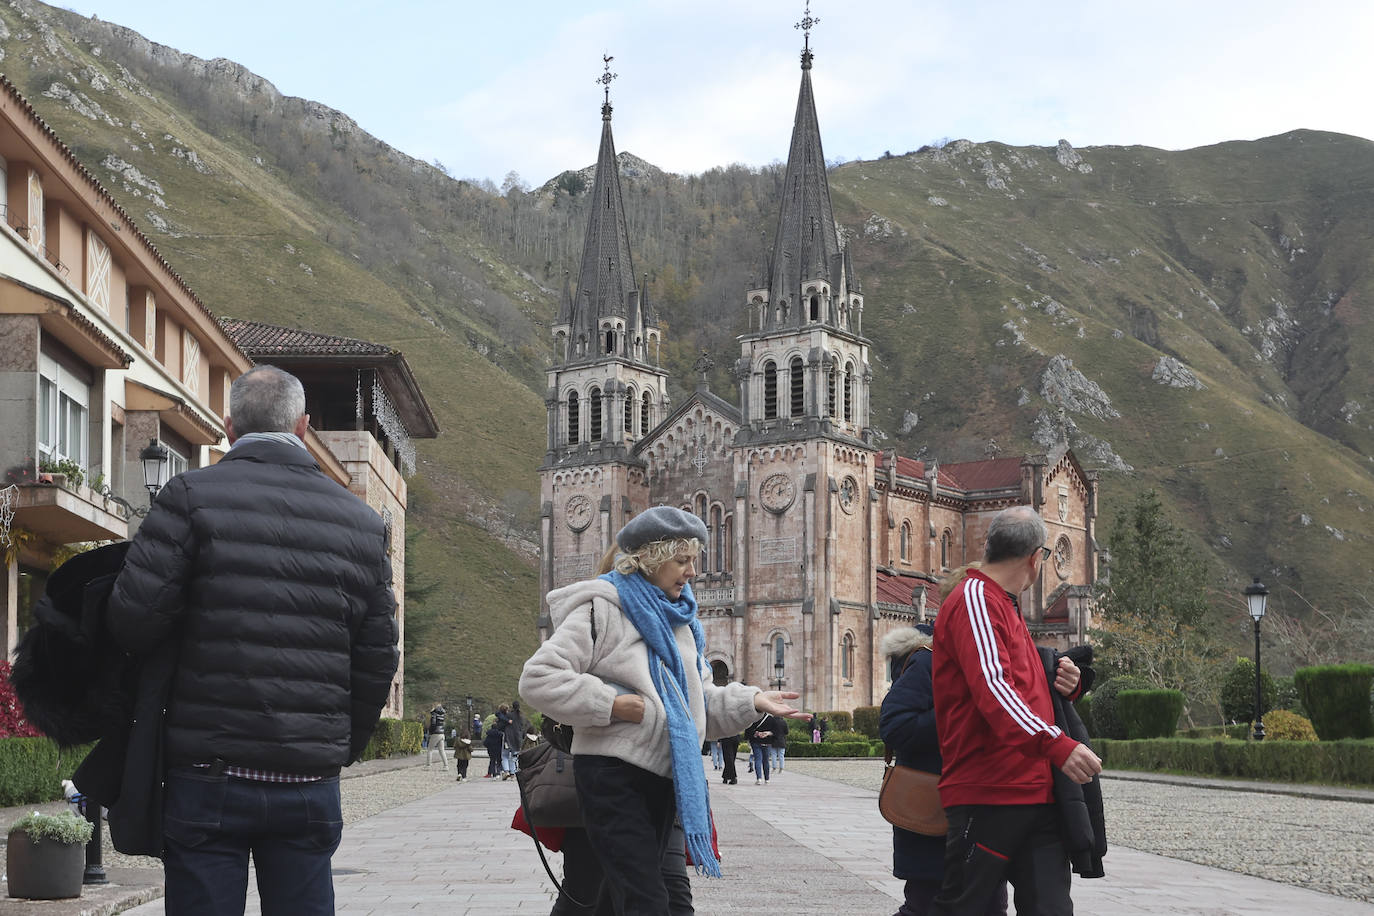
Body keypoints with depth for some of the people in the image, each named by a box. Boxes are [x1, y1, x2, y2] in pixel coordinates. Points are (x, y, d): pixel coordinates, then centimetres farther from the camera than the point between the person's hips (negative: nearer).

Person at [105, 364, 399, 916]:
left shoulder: (192, 495, -4)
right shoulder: (361, 521, 9)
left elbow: (132, 621, -10)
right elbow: (378, 659, 9)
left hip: (209, 773, -3)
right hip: (311, 784, 3)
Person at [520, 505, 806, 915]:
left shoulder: (679, 620, 17)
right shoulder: (602, 608, -10)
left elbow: (701, 699, 19)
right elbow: (538, 678, -16)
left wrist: (752, 701, 3)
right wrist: (609, 704, -20)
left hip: (661, 779, 9)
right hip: (613, 776, -9)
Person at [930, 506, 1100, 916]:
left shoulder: (1006, 607, 24)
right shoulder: (974, 597, -7)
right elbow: (990, 686, -21)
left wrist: (1064, 686, 9)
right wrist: (1057, 745, -33)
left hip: (1036, 795, 9)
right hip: (986, 793, -9)